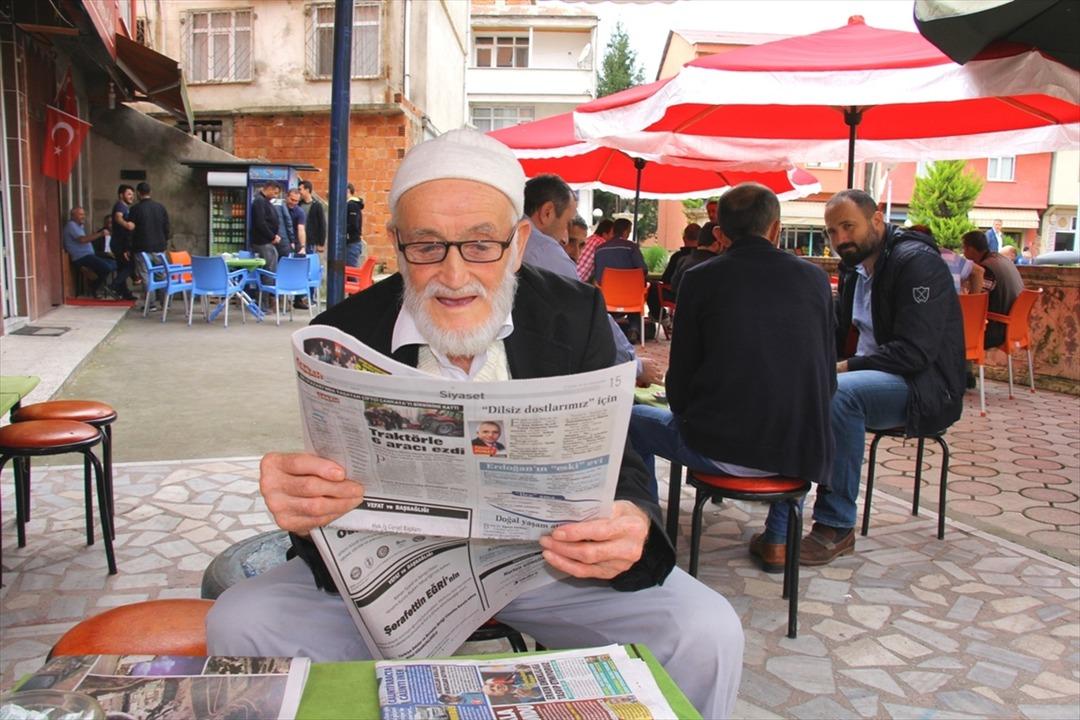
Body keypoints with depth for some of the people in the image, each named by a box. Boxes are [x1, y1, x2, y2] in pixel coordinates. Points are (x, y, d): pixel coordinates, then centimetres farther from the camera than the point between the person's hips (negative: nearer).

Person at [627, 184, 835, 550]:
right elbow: (827, 379, 6)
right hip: (801, 452, 3)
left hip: (719, 450, -3)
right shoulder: (814, 277, 3)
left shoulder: (700, 278, -5)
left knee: (634, 421, 22)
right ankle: (777, 540, 37)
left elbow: (680, 381, -1)